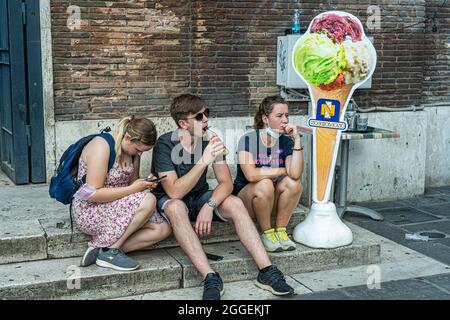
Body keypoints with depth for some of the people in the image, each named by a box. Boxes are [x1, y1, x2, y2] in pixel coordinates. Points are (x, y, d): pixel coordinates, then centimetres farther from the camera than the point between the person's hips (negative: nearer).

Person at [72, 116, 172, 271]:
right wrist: (133, 189, -23)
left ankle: (101, 249, -11)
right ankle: (109, 250, -16)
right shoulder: (101, 146, -20)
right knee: (148, 200, -28)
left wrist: (145, 183, -4)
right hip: (89, 210, -9)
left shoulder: (133, 148, 5)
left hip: (118, 208, 9)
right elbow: (92, 194, -25)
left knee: (163, 229, -9)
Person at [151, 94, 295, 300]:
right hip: (169, 201, -4)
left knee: (235, 203, -23)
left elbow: (226, 182, -11)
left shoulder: (209, 141, -9)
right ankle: (210, 278, -43)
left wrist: (209, 205, -31)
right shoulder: (165, 144, -22)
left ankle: (267, 271, -27)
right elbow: (175, 192, -30)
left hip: (199, 197, 4)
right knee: (176, 208, -38)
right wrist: (204, 161, -38)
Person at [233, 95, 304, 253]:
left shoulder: (286, 141, -4)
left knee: (293, 182, -24)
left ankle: (280, 231, -10)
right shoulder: (248, 139, -14)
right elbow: (251, 175, -30)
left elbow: (295, 174, -22)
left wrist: (297, 140, -23)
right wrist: (283, 170, -18)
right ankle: (267, 234, -14)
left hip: (273, 201, 4)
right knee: (264, 185, -34)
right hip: (245, 194, -4)